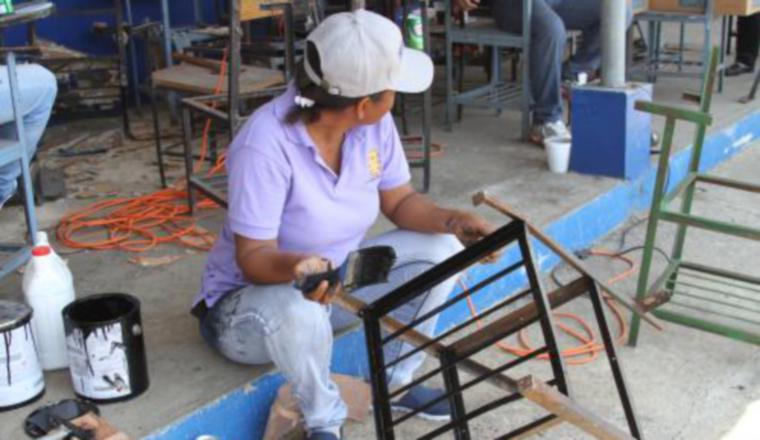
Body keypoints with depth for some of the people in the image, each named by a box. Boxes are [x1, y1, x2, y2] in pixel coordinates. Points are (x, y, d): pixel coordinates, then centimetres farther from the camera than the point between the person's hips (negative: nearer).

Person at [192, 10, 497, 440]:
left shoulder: (376, 124, -13)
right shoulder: (266, 146, -32)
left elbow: (399, 201, -2)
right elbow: (252, 256, -29)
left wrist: (454, 220, -21)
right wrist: (298, 267, -51)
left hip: (338, 279, 7)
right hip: (249, 297, -6)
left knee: (440, 247, -9)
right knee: (299, 312, -41)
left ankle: (395, 383, 6)